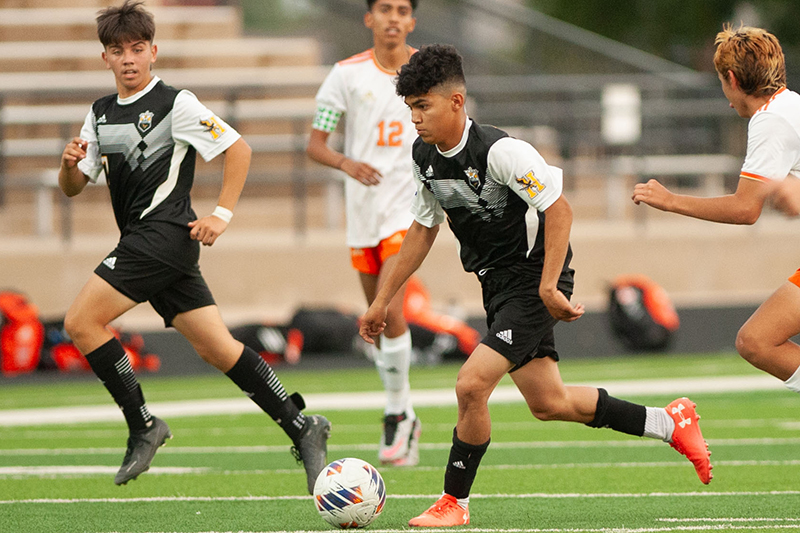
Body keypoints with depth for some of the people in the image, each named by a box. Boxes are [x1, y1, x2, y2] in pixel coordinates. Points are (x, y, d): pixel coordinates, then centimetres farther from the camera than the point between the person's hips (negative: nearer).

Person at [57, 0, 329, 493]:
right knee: (217, 347, 4)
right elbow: (73, 188, 18)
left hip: (164, 233, -8)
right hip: (142, 243, 8)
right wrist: (70, 163, -5)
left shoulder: (175, 103, -6)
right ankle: (302, 428, 3)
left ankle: (143, 427, -9)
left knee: (81, 322, -14)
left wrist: (222, 215, -10)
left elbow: (238, 149, -5)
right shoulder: (101, 114, 16)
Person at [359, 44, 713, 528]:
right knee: (548, 403, 13)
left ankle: (455, 503, -3)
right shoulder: (425, 156, 1)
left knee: (472, 384, -19)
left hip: (535, 281, -9)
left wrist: (548, 288, -27)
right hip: (498, 288, 9)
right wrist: (383, 300, 15)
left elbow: (558, 208, -22)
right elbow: (423, 228, 14)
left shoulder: (499, 151, -24)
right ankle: (670, 423, 29)